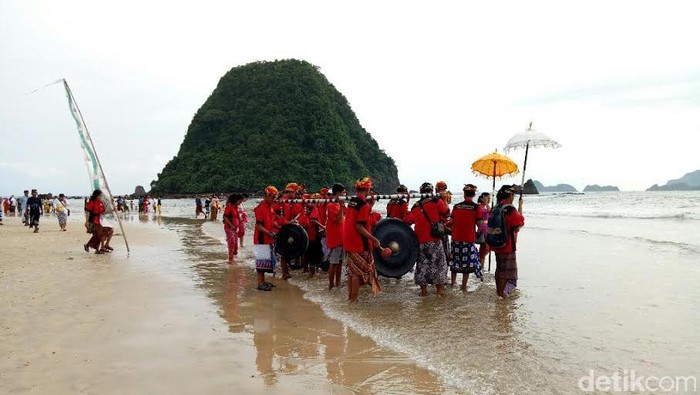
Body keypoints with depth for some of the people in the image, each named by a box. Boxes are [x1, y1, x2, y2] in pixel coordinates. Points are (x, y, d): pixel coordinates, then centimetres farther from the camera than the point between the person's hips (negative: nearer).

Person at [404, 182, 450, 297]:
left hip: (420, 240, 4)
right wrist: (444, 201, 15)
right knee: (439, 263, 6)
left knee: (422, 264, 12)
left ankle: (423, 289, 15)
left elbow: (407, 221, 1)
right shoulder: (436, 201, -5)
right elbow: (446, 213, 1)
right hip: (435, 240, -4)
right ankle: (440, 289, 6)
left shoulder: (416, 206, 7)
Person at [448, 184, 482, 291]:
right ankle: (463, 286, 8)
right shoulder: (476, 207, -8)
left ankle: (453, 282, 29)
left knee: (455, 261, 17)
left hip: (456, 238, 3)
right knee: (468, 262, 6)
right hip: (469, 239, -3)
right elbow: (480, 223, -8)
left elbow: (451, 222, 2)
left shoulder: (456, 206, 0)